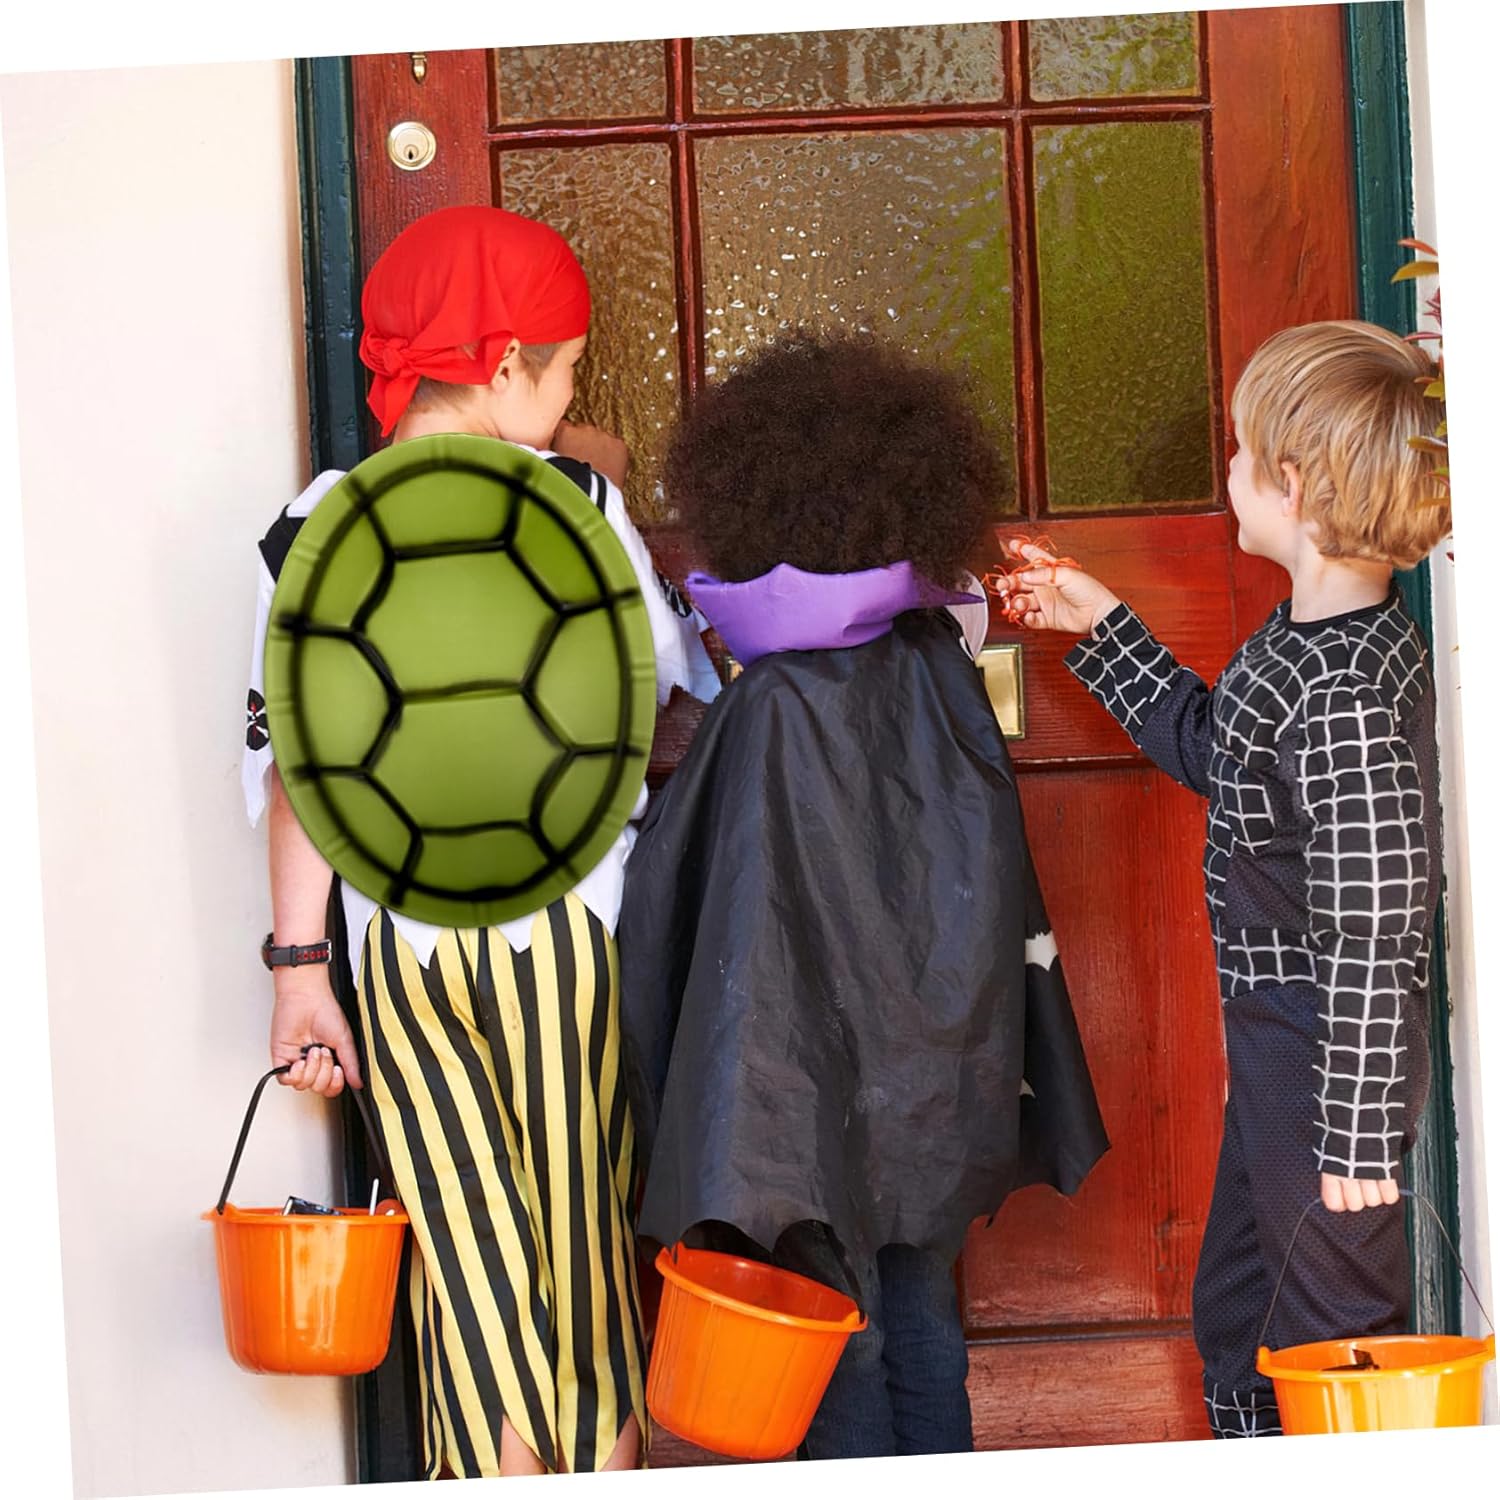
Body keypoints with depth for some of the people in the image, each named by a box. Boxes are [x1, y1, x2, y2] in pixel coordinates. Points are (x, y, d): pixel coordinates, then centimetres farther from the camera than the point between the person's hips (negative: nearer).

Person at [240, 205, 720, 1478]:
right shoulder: (571, 497, -6)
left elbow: (298, 757, -2)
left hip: (404, 944, 2)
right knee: (587, 1253, 10)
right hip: (570, 924, -2)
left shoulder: (319, 524, 0)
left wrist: (299, 967, 1)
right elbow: (674, 684, 3)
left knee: (473, 1271, 8)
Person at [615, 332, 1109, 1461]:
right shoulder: (940, 666, -2)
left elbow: (752, 926, -19)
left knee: (837, 1345, 5)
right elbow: (992, 884, 6)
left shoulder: (775, 709, -19)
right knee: (923, 1322, 17)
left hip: (825, 1072, -6)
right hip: (943, 1070, 6)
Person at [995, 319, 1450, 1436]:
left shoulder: (1344, 694, -28)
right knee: (1235, 1314, 23)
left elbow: (1372, 933, -26)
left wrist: (1357, 1136, -22)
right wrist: (1102, 628, 22)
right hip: (1278, 1042, 10)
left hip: (1329, 1051, -10)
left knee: (1333, 1335, 5)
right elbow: (1215, 754, 21)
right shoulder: (1307, 632, 2)